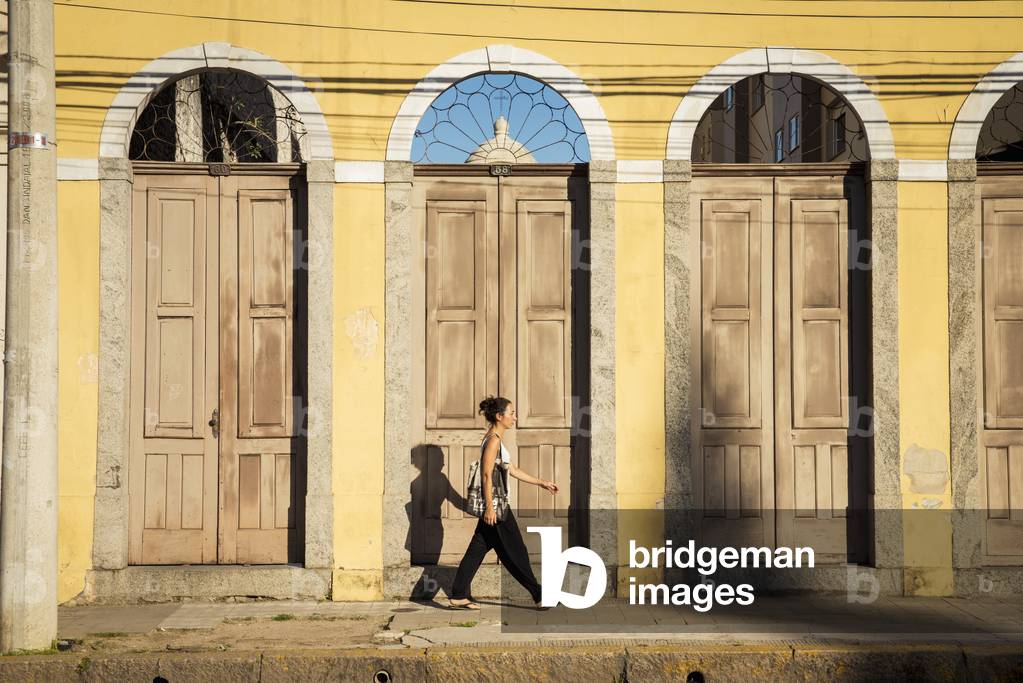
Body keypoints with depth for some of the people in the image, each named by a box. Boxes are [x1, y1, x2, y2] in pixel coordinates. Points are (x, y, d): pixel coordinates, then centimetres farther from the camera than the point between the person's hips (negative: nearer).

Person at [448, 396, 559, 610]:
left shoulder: (495, 440, 18)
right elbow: (486, 474, -20)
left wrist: (542, 483, 24)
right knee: (515, 551, -1)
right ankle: (538, 595, 7)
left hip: (494, 505, 10)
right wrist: (489, 507, -24)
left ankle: (458, 596, 8)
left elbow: (513, 470, 23)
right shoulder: (493, 440, -13)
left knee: (478, 549, 8)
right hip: (495, 505, -10)